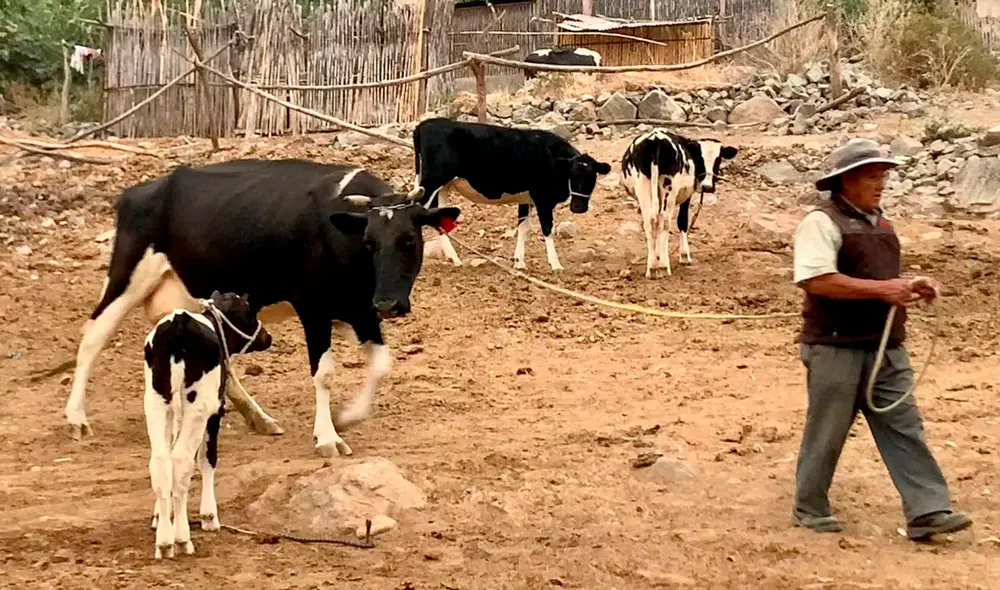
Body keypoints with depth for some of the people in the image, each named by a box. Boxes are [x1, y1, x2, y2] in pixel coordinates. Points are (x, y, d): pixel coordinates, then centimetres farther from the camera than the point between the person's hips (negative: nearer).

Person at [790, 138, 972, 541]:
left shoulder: (878, 223, 16)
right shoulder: (822, 223, -11)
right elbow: (818, 280, -23)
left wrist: (911, 287, 6)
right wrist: (882, 289, -22)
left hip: (886, 347, 7)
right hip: (837, 348, -7)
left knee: (904, 428, 1)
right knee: (826, 432, 4)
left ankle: (927, 512, 0)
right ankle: (810, 511, 19)